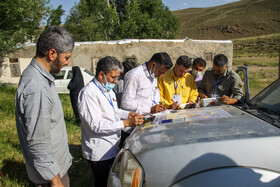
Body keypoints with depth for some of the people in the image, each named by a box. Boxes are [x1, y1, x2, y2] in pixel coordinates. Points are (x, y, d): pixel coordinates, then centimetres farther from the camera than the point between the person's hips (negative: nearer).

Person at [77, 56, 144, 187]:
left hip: (112, 148, 9)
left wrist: (128, 114, 4)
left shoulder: (108, 90, 12)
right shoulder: (88, 93, -20)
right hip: (99, 153, -9)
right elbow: (96, 125, -27)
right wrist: (126, 123, -28)